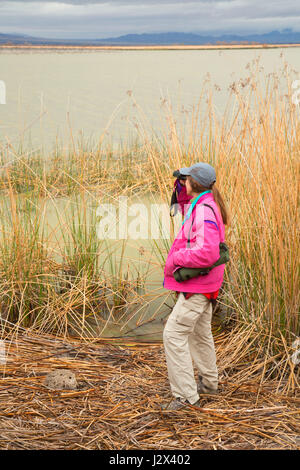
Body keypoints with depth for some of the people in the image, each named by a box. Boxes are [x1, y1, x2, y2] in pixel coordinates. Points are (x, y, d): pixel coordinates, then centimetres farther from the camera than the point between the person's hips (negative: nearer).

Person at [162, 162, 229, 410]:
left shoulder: (204, 211, -23)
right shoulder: (207, 205, 9)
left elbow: (206, 253, -32)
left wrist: (175, 259, -21)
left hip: (197, 284, -11)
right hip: (203, 282, 11)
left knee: (174, 334, -9)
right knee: (200, 332, 23)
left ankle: (186, 395, -5)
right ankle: (209, 383, 40)